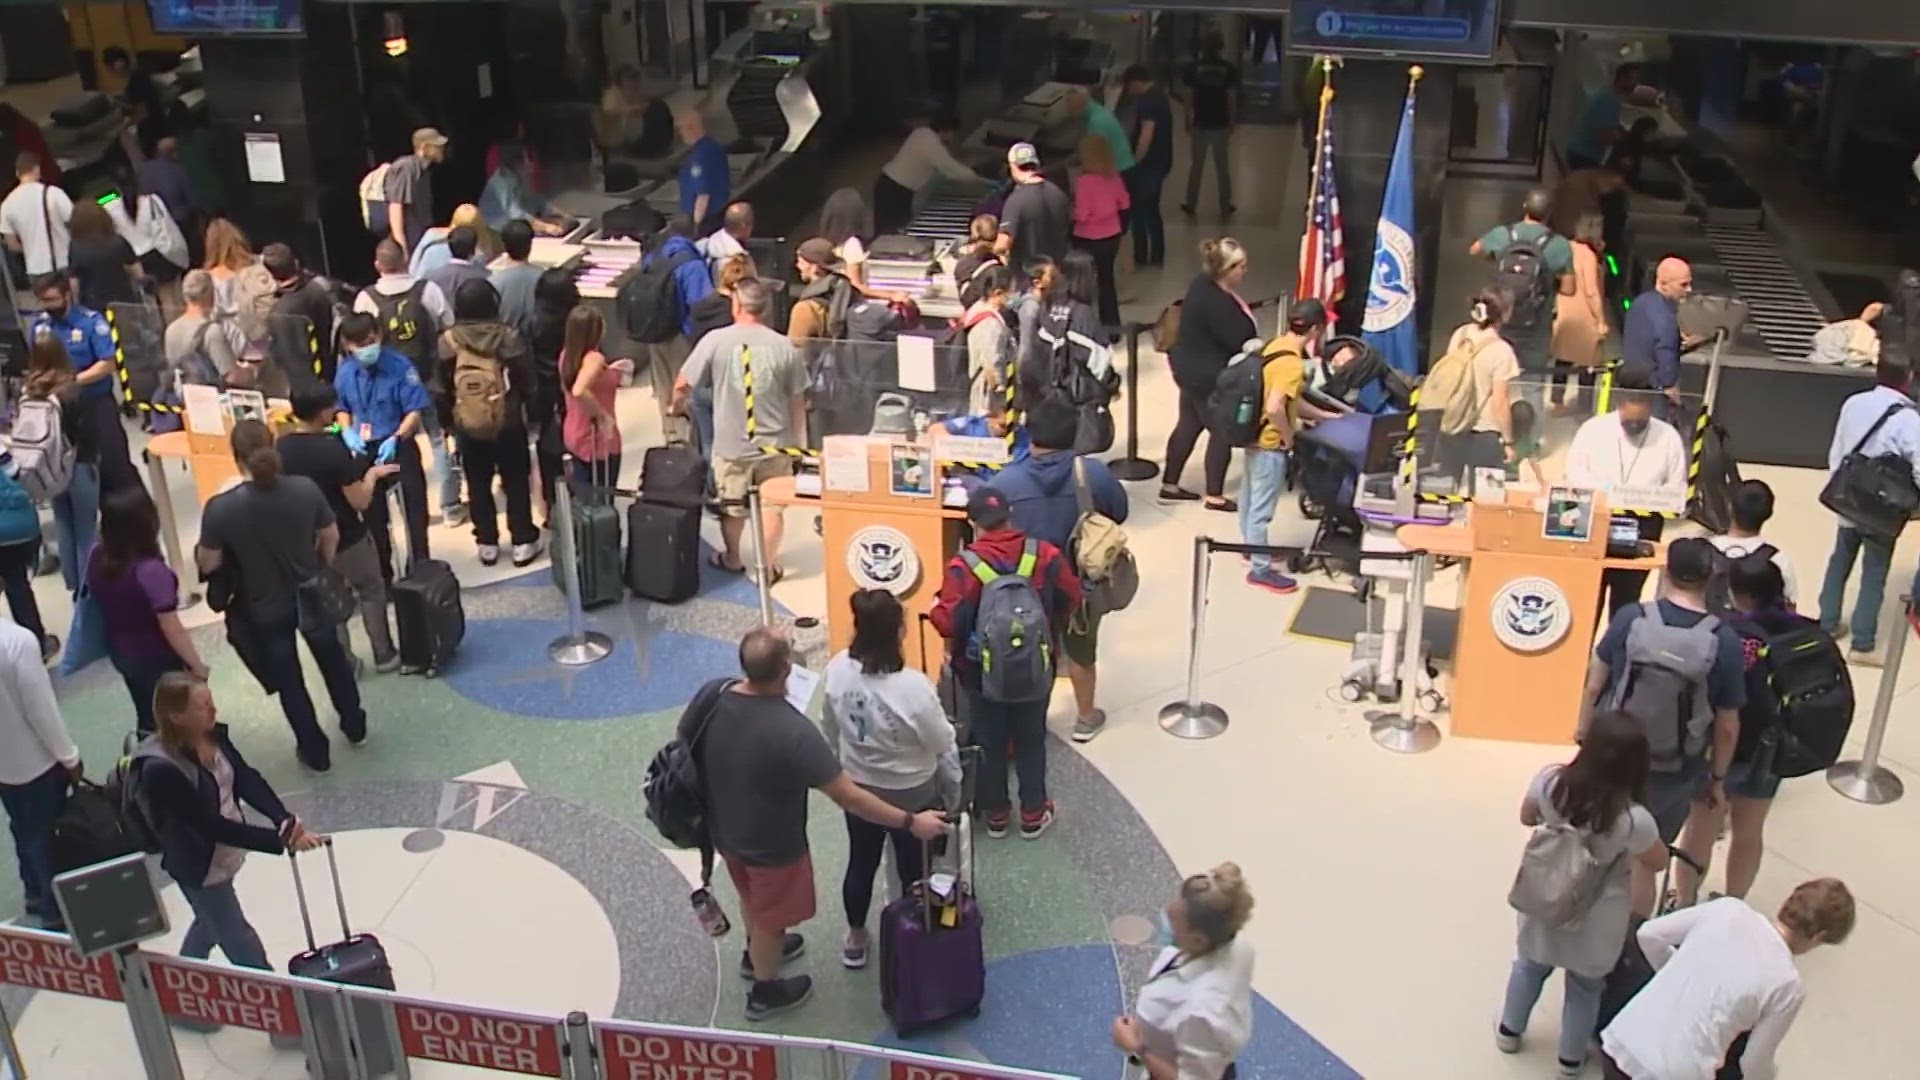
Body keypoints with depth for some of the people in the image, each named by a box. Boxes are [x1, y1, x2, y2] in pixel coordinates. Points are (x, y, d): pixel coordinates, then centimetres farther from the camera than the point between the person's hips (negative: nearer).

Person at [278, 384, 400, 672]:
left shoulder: (280, 447, -6)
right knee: (371, 593, 16)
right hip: (347, 537, -5)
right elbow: (360, 501, -21)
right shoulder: (334, 448, -25)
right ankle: (384, 655, 23)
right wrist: (372, 473, -3)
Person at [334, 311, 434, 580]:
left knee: (414, 510, 3)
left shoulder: (399, 366, -17)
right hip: (364, 452, 5)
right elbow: (343, 408, 13)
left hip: (399, 449, -5)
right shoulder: (345, 372, -3)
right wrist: (347, 431, -7)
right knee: (373, 515, 17)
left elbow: (416, 412, -16)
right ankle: (382, 575, 32)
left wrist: (396, 439, -28)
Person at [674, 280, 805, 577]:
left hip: (731, 444, 0)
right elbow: (797, 401, -2)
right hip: (774, 444, 0)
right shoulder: (784, 346, -8)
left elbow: (682, 386, -7)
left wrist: (677, 406, 16)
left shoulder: (716, 340, -12)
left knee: (731, 507, 19)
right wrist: (799, 442, 12)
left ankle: (732, 559, 38)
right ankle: (768, 566, 24)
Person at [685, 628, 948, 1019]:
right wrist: (911, 821, -22)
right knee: (770, 915, 23)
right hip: (771, 844, -6)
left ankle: (758, 952, 62)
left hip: (723, 828, 6)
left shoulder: (712, 694, -21)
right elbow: (848, 797, -32)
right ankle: (766, 992, 47)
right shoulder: (793, 731, -38)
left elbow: (682, 746, -3)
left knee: (753, 897, 34)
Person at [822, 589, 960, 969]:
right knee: (914, 871, 18)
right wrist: (955, 786, 2)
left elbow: (832, 728, 0)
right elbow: (943, 745, -18)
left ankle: (856, 940, 45)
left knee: (861, 863, 25)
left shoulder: (838, 669, -18)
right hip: (911, 795, -5)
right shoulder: (913, 687, -33)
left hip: (857, 788, 5)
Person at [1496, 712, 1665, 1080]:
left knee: (1530, 965, 29)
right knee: (1585, 986, 22)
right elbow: (1657, 863, -10)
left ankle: (1509, 1032, 49)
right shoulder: (1634, 819, -31)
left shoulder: (1550, 781, -23)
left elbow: (1527, 818, -2)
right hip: (1595, 920, -3)